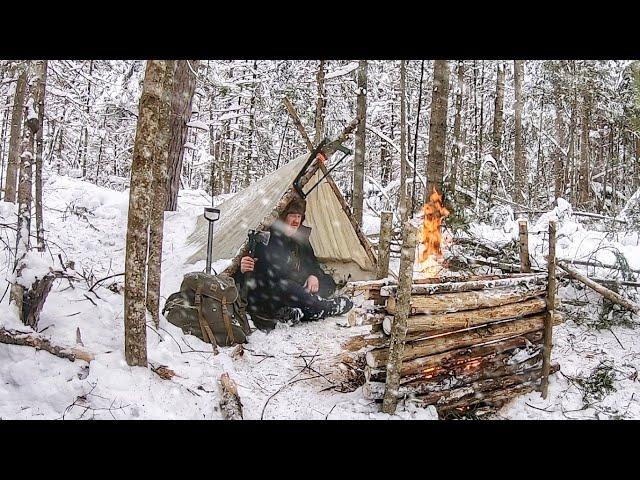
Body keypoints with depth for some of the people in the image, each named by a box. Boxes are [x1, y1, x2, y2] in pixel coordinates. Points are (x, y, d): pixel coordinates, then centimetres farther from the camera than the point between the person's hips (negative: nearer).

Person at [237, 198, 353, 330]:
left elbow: (312, 263, 14)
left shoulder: (301, 237, 9)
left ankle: (291, 313, -26)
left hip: (295, 290, 8)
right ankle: (326, 307, -26)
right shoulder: (268, 239, -14)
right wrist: (244, 270, -42)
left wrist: (314, 276, -10)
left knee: (328, 283, -3)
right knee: (282, 285, -40)